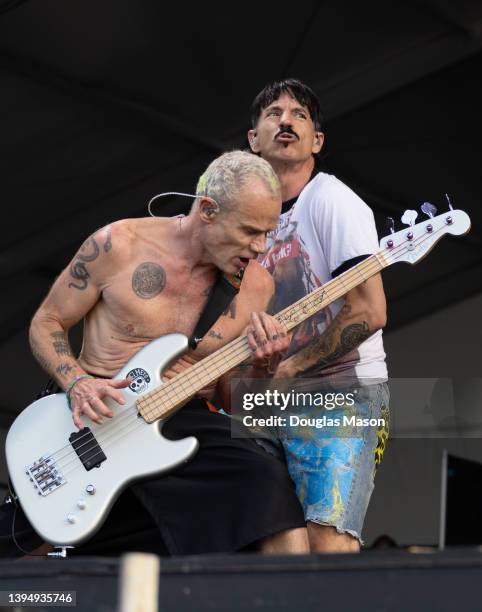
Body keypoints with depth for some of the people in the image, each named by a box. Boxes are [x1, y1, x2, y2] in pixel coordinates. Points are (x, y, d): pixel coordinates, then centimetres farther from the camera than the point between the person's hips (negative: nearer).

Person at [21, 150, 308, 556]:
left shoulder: (256, 284, 5)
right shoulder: (117, 247, -5)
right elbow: (45, 324, 4)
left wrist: (260, 359, -11)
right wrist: (76, 383, -15)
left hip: (188, 421, 2)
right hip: (101, 413, -2)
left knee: (271, 484, -25)